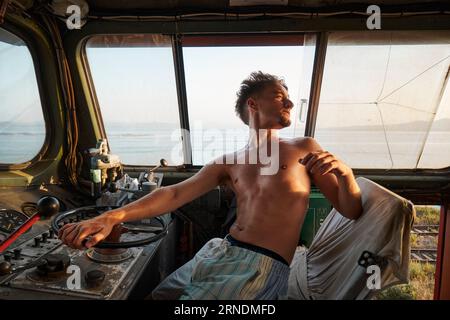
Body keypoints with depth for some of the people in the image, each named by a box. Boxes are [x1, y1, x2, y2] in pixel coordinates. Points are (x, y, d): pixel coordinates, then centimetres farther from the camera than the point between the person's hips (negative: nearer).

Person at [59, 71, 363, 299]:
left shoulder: (305, 149, 5)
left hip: (263, 266, -3)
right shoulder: (228, 163, 11)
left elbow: (351, 212, 4)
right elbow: (176, 193, -1)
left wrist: (345, 172, -19)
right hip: (219, 252, 4)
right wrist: (113, 216, -16)